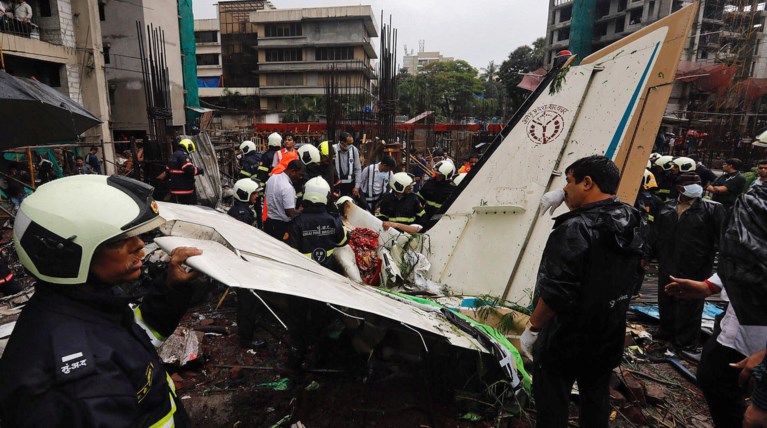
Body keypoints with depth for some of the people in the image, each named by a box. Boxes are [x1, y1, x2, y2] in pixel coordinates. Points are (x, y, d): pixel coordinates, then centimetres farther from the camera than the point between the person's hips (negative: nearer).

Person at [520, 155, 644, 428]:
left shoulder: (574, 229, -26)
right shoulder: (631, 222, -1)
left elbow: (555, 292, -27)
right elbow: (633, 277, 13)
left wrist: (532, 328, -17)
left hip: (565, 338, -7)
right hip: (609, 335, 8)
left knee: (552, 403, 9)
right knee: (597, 397, 23)